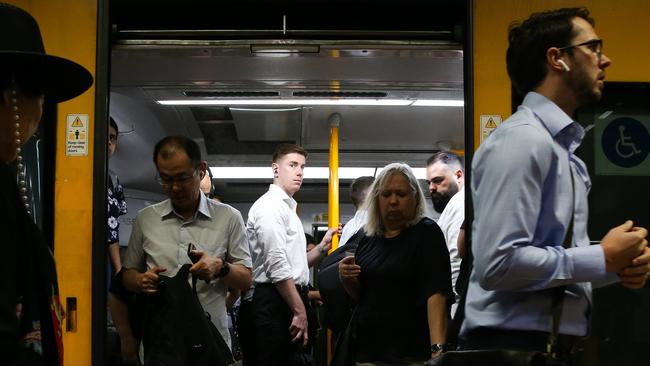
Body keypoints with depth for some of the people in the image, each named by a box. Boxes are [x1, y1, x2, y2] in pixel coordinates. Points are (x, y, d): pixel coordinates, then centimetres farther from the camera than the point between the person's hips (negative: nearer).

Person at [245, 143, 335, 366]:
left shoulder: (288, 208, 22)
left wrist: (322, 248, 8)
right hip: (277, 302, -10)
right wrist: (300, 311, -21)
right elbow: (277, 266, -19)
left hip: (291, 300, 10)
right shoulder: (270, 205, -9)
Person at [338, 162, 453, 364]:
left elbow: (437, 293, -19)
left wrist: (438, 348, -31)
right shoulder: (368, 240, 8)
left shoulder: (427, 232, -8)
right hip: (365, 350, 5)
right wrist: (347, 279, -4)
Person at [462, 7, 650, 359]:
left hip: (554, 343, 9)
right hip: (514, 342, -9)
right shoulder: (522, 139, -16)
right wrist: (604, 259, -15)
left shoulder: (566, 147, 12)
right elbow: (498, 263, -25)